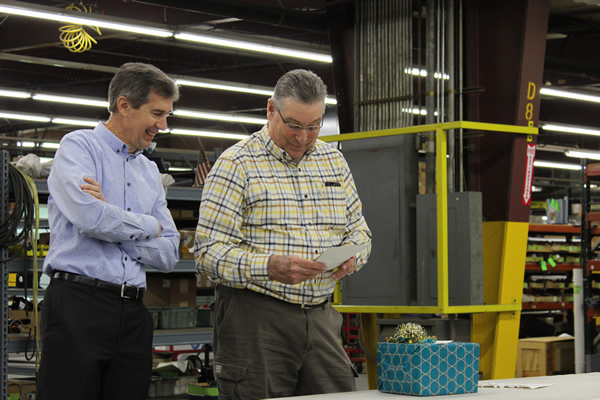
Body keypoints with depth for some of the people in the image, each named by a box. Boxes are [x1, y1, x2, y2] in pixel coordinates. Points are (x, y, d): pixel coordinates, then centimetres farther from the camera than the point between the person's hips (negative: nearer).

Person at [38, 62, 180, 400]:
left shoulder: (150, 171, 20)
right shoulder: (79, 147, 1)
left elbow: (168, 255, 11)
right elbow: (90, 217, -18)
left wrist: (112, 218, -3)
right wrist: (148, 226, -1)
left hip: (133, 313, 6)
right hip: (79, 302, -6)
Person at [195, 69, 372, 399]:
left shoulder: (333, 161, 15)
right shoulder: (237, 164, -5)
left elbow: (358, 229, 22)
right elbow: (209, 252, -12)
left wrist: (352, 254, -3)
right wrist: (270, 267, -27)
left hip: (319, 316, 6)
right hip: (256, 318, -5)